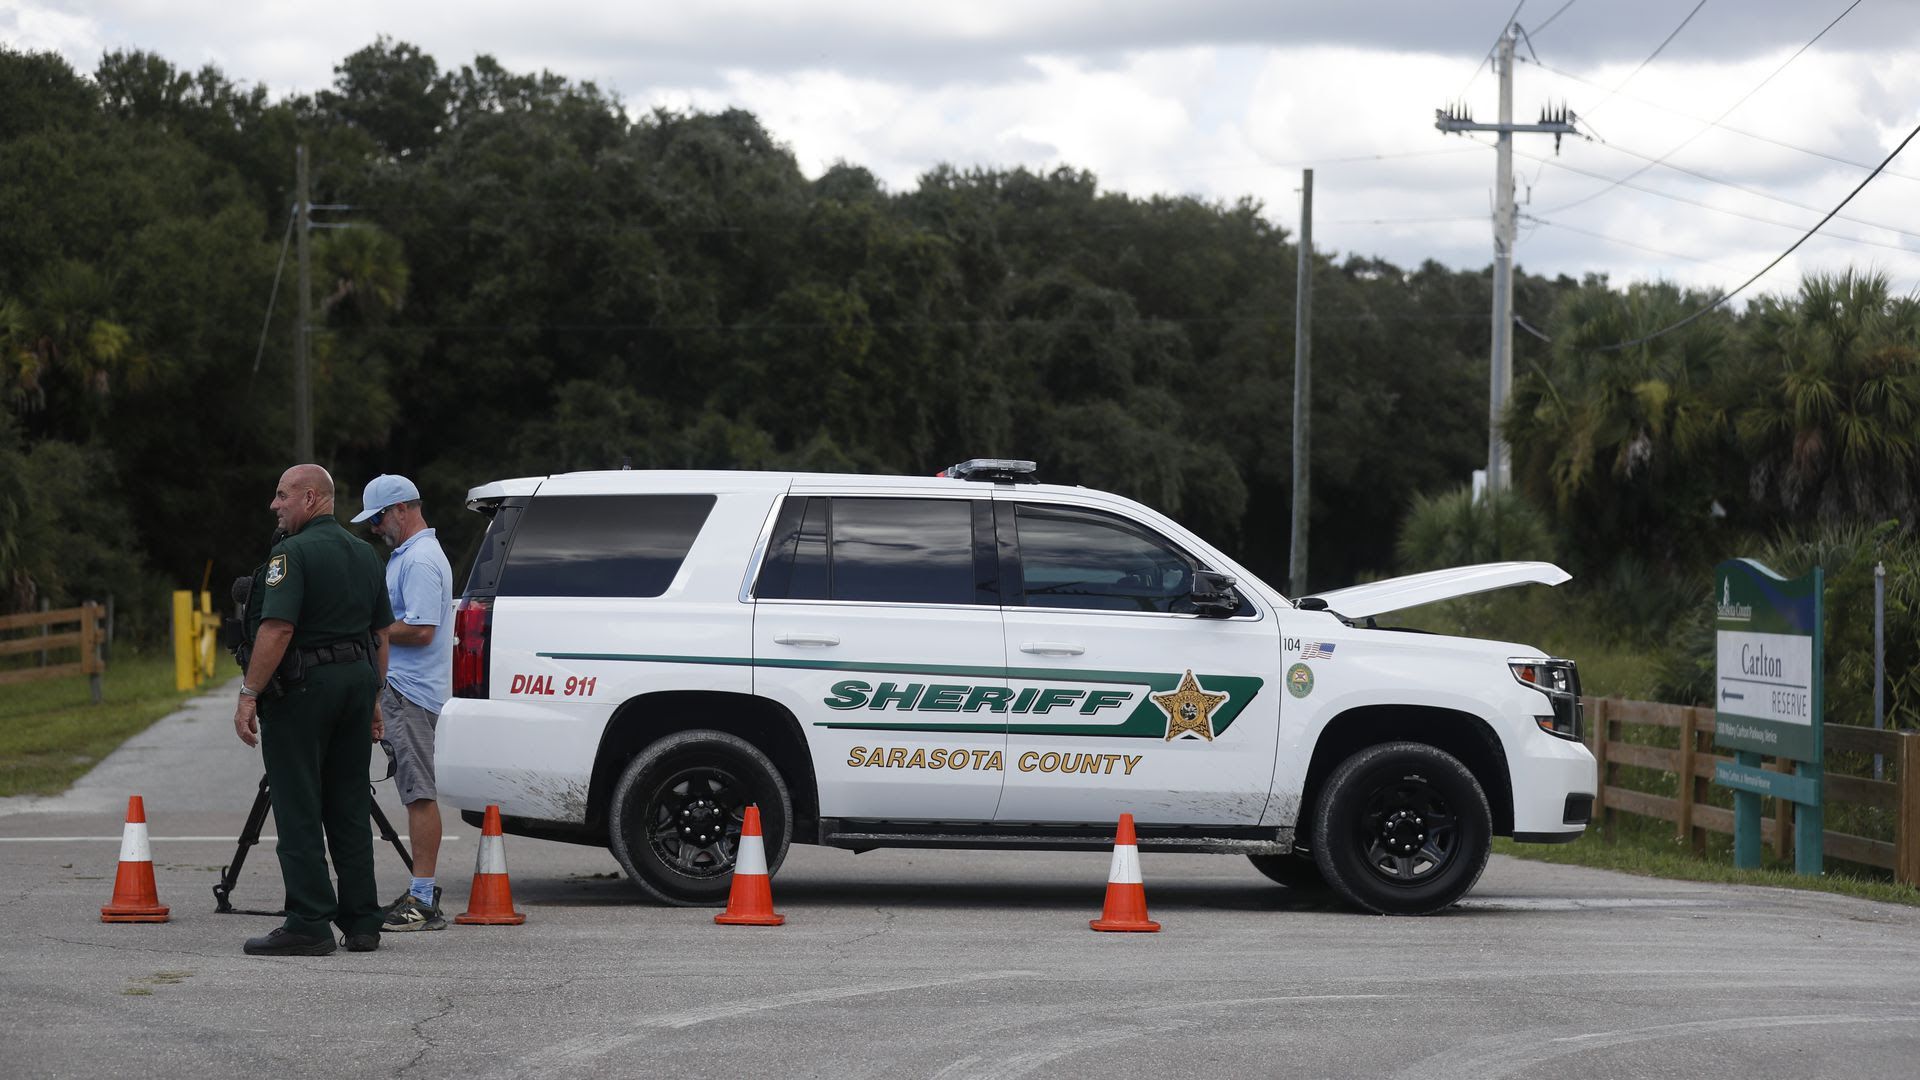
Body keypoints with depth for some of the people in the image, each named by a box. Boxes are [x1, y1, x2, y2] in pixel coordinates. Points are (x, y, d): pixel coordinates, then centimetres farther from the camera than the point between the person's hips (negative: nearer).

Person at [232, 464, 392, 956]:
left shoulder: (293, 553, -12)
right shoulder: (364, 554, 14)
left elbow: (277, 629, -21)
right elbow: (381, 633, 17)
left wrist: (249, 694, -19)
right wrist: (374, 700, 22)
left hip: (304, 686, -8)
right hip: (357, 677, 8)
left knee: (299, 810, -4)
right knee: (350, 808, 11)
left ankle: (309, 925, -6)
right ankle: (362, 923, 12)